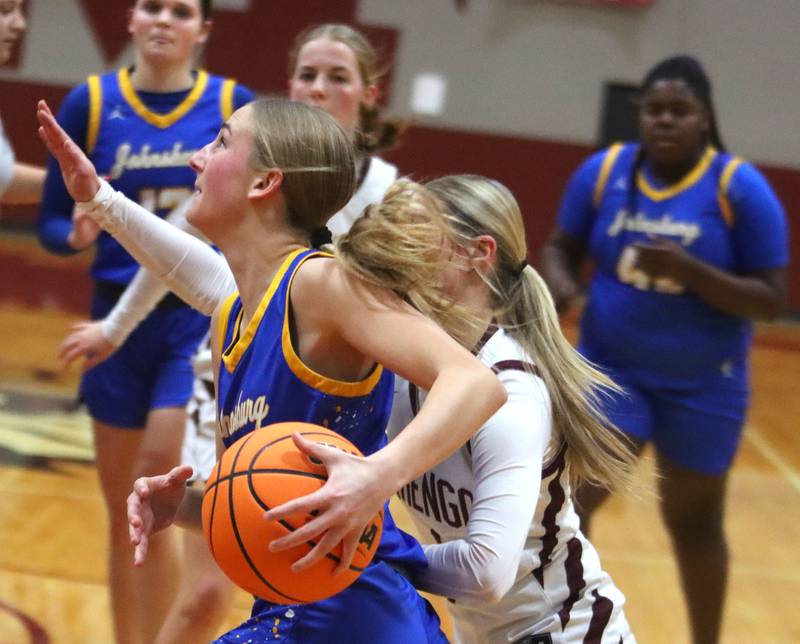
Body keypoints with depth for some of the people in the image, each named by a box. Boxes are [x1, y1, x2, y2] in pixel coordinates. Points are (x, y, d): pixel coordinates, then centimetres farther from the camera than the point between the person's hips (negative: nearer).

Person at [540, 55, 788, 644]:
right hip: (611, 369, 2)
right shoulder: (604, 171, -5)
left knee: (694, 523, 13)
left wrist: (687, 270, -29)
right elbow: (561, 248, 5)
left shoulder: (741, 188, -14)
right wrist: (559, 285, -19)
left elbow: (772, 300, -14)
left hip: (702, 385, -2)